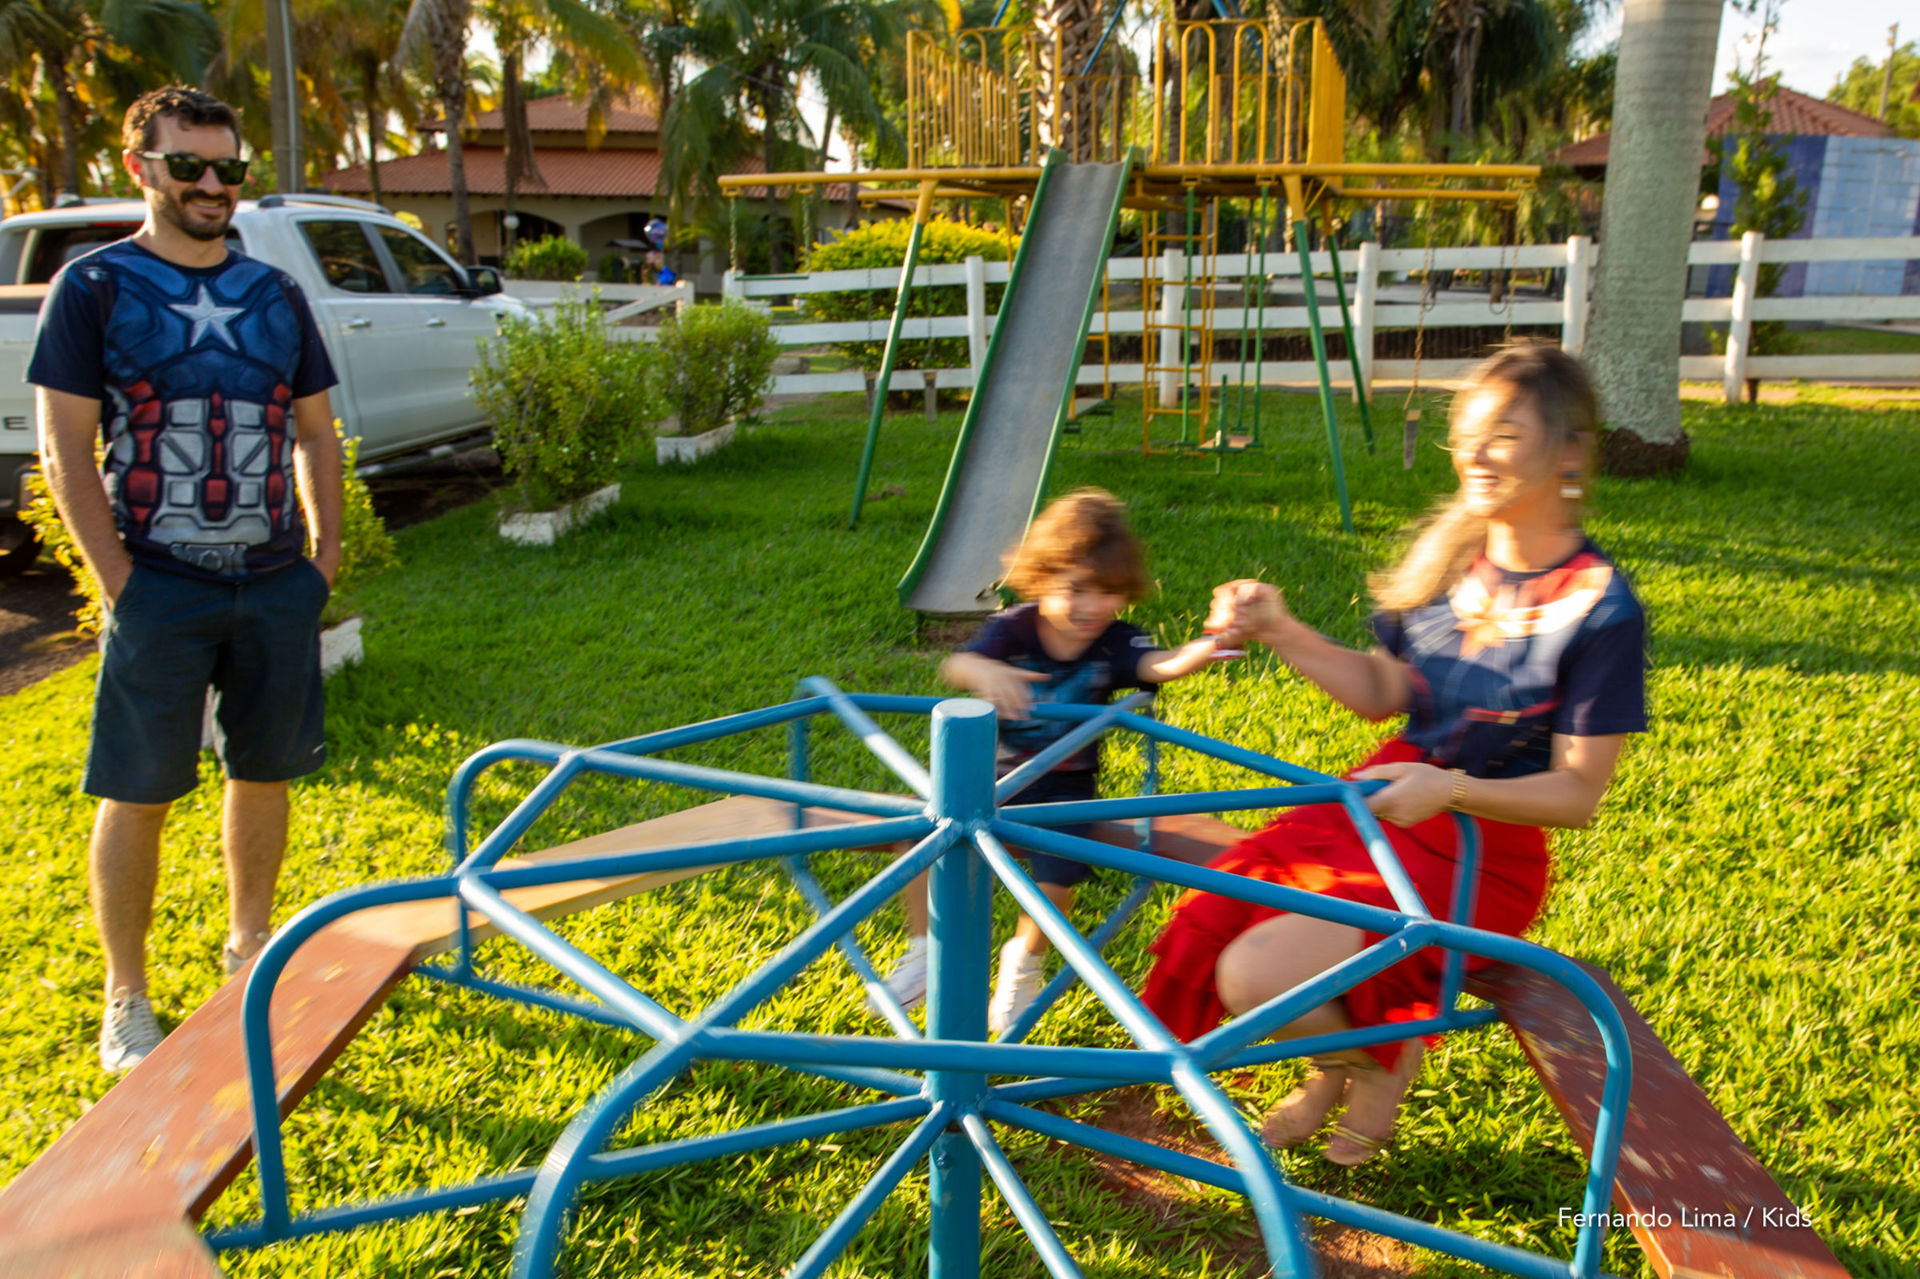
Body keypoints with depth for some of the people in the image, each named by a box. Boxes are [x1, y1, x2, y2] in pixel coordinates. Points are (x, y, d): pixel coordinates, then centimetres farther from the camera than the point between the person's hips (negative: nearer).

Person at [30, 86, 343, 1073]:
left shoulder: (274, 293, 10)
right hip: (161, 587, -4)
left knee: (265, 773, 13)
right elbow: (66, 449, -6)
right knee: (138, 797, 3)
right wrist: (122, 582, -12)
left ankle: (250, 947, 32)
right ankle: (126, 1002, 17)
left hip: (277, 584, 4)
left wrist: (325, 551, 6)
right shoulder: (94, 286, -2)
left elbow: (315, 429, 14)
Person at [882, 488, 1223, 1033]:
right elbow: (954, 665, -31)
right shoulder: (1014, 628, -14)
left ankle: (1024, 962, 15)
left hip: (1063, 787, 0)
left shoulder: (1115, 642, -13)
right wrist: (983, 670, -56)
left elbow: (1163, 665, -34)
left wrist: (1212, 644, -56)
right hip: (991, 772, 1)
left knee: (1057, 875, -20)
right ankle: (926, 953, 9)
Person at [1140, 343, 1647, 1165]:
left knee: (1254, 976, -20)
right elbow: (1381, 693, 8)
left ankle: (1388, 1055, 13)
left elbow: (1576, 795, -14)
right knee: (1203, 935, -6)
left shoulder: (1601, 611, -17)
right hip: (1384, 799, 6)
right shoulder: (1449, 551, 2)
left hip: (1480, 856, -6)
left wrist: (1450, 787, -29)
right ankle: (1334, 1066, 23)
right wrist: (1282, 633, -5)